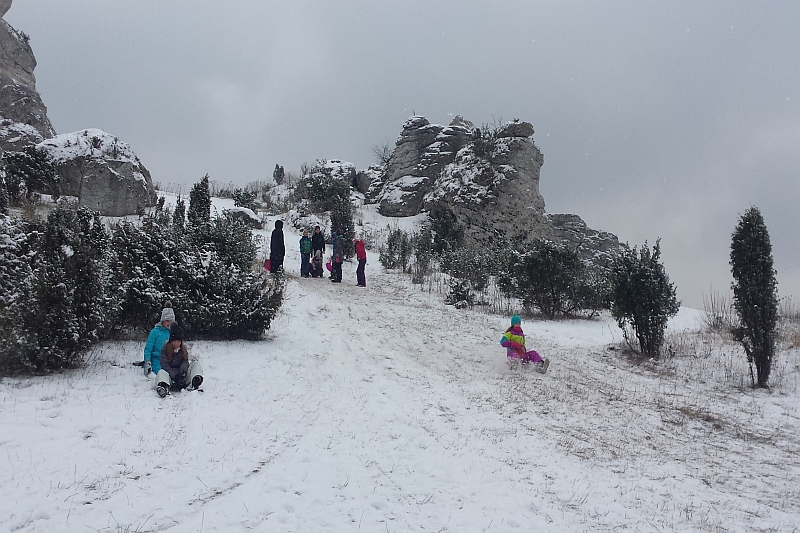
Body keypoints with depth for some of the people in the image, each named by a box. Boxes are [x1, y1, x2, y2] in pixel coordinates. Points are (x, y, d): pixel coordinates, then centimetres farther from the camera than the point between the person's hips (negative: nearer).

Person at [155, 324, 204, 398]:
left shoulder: (184, 350, 13)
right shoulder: (165, 350, 2)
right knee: (161, 372, -33)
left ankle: (194, 384, -44)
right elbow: (164, 364, -11)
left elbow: (185, 362, -4)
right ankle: (164, 387, -68)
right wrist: (173, 376, -26)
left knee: (196, 363, -14)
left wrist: (182, 371, -28)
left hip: (182, 376, 3)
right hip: (170, 375, -3)